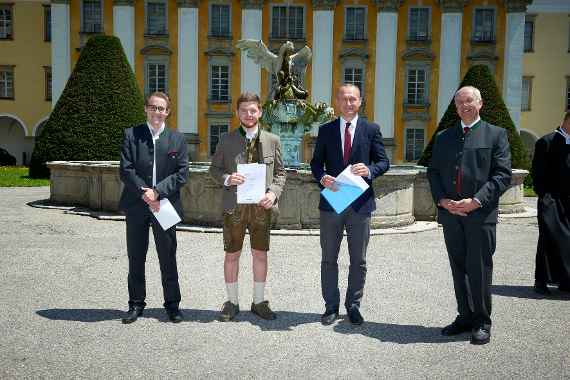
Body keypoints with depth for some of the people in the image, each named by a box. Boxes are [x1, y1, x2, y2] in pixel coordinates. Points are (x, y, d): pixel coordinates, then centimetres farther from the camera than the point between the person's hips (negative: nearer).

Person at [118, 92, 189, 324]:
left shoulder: (177, 139, 5)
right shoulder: (131, 135, 3)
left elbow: (182, 173, -3)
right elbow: (125, 170, -5)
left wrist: (157, 191, -14)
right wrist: (144, 193, -15)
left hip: (165, 206, 0)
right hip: (136, 206, 0)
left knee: (168, 258, 6)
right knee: (136, 258, 10)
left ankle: (172, 304, 19)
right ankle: (136, 304, 24)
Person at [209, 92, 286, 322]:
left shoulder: (272, 141, 5)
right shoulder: (227, 140, 2)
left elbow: (280, 172, 9)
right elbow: (214, 169, 7)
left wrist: (273, 193, -8)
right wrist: (227, 179, -14)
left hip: (261, 206, 1)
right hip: (234, 205, -1)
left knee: (260, 254, 9)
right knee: (232, 255, 7)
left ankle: (259, 302, 25)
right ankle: (232, 302, 23)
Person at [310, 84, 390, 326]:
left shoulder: (371, 130, 4)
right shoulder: (326, 130, 7)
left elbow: (383, 162, 3)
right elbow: (316, 162, 7)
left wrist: (369, 170, -18)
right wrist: (322, 177, -13)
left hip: (360, 203, -1)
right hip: (331, 201, 1)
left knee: (358, 260, 8)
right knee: (329, 259, 8)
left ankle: (353, 305, 23)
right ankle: (331, 306, 21)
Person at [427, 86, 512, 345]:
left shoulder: (496, 135, 5)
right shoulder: (444, 137, 17)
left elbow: (502, 174, -4)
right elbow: (433, 172, 13)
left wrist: (476, 201, -14)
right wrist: (442, 200, -4)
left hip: (481, 214, -4)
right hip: (450, 214, 4)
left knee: (479, 269, 1)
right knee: (459, 269, 10)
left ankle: (482, 322, 15)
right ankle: (465, 316, 22)